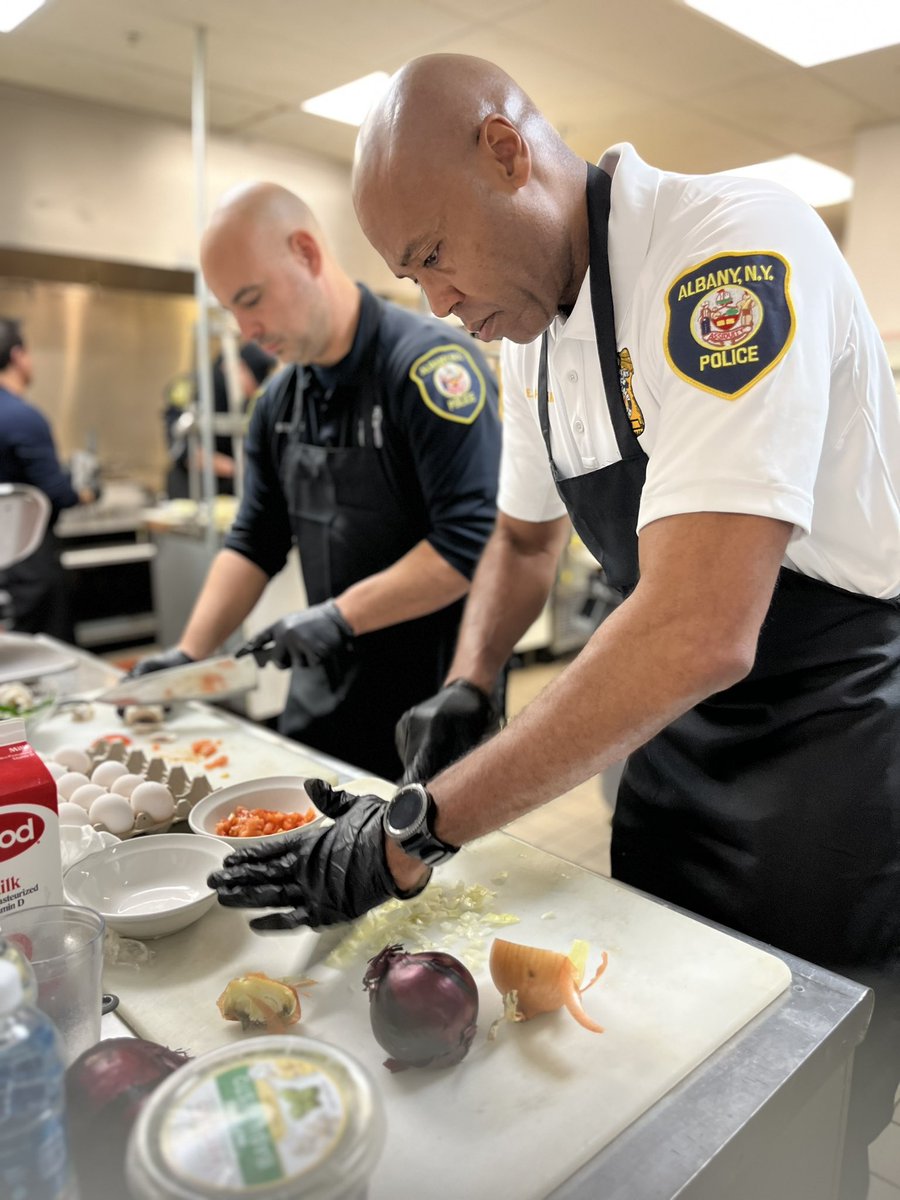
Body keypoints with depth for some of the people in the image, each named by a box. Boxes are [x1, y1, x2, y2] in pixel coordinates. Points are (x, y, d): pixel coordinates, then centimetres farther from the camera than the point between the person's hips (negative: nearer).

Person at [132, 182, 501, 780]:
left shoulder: (432, 363, -18)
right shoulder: (280, 400, 6)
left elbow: (475, 542, -25)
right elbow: (254, 544, 10)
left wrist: (340, 615, -22)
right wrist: (191, 653, -1)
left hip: (430, 702, -7)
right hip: (322, 696, 7)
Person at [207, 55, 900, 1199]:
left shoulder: (735, 252, -25)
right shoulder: (531, 329, 3)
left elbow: (701, 631, -35)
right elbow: (524, 539, 15)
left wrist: (422, 824, -29)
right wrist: (463, 695, -2)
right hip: (676, 733, 7)